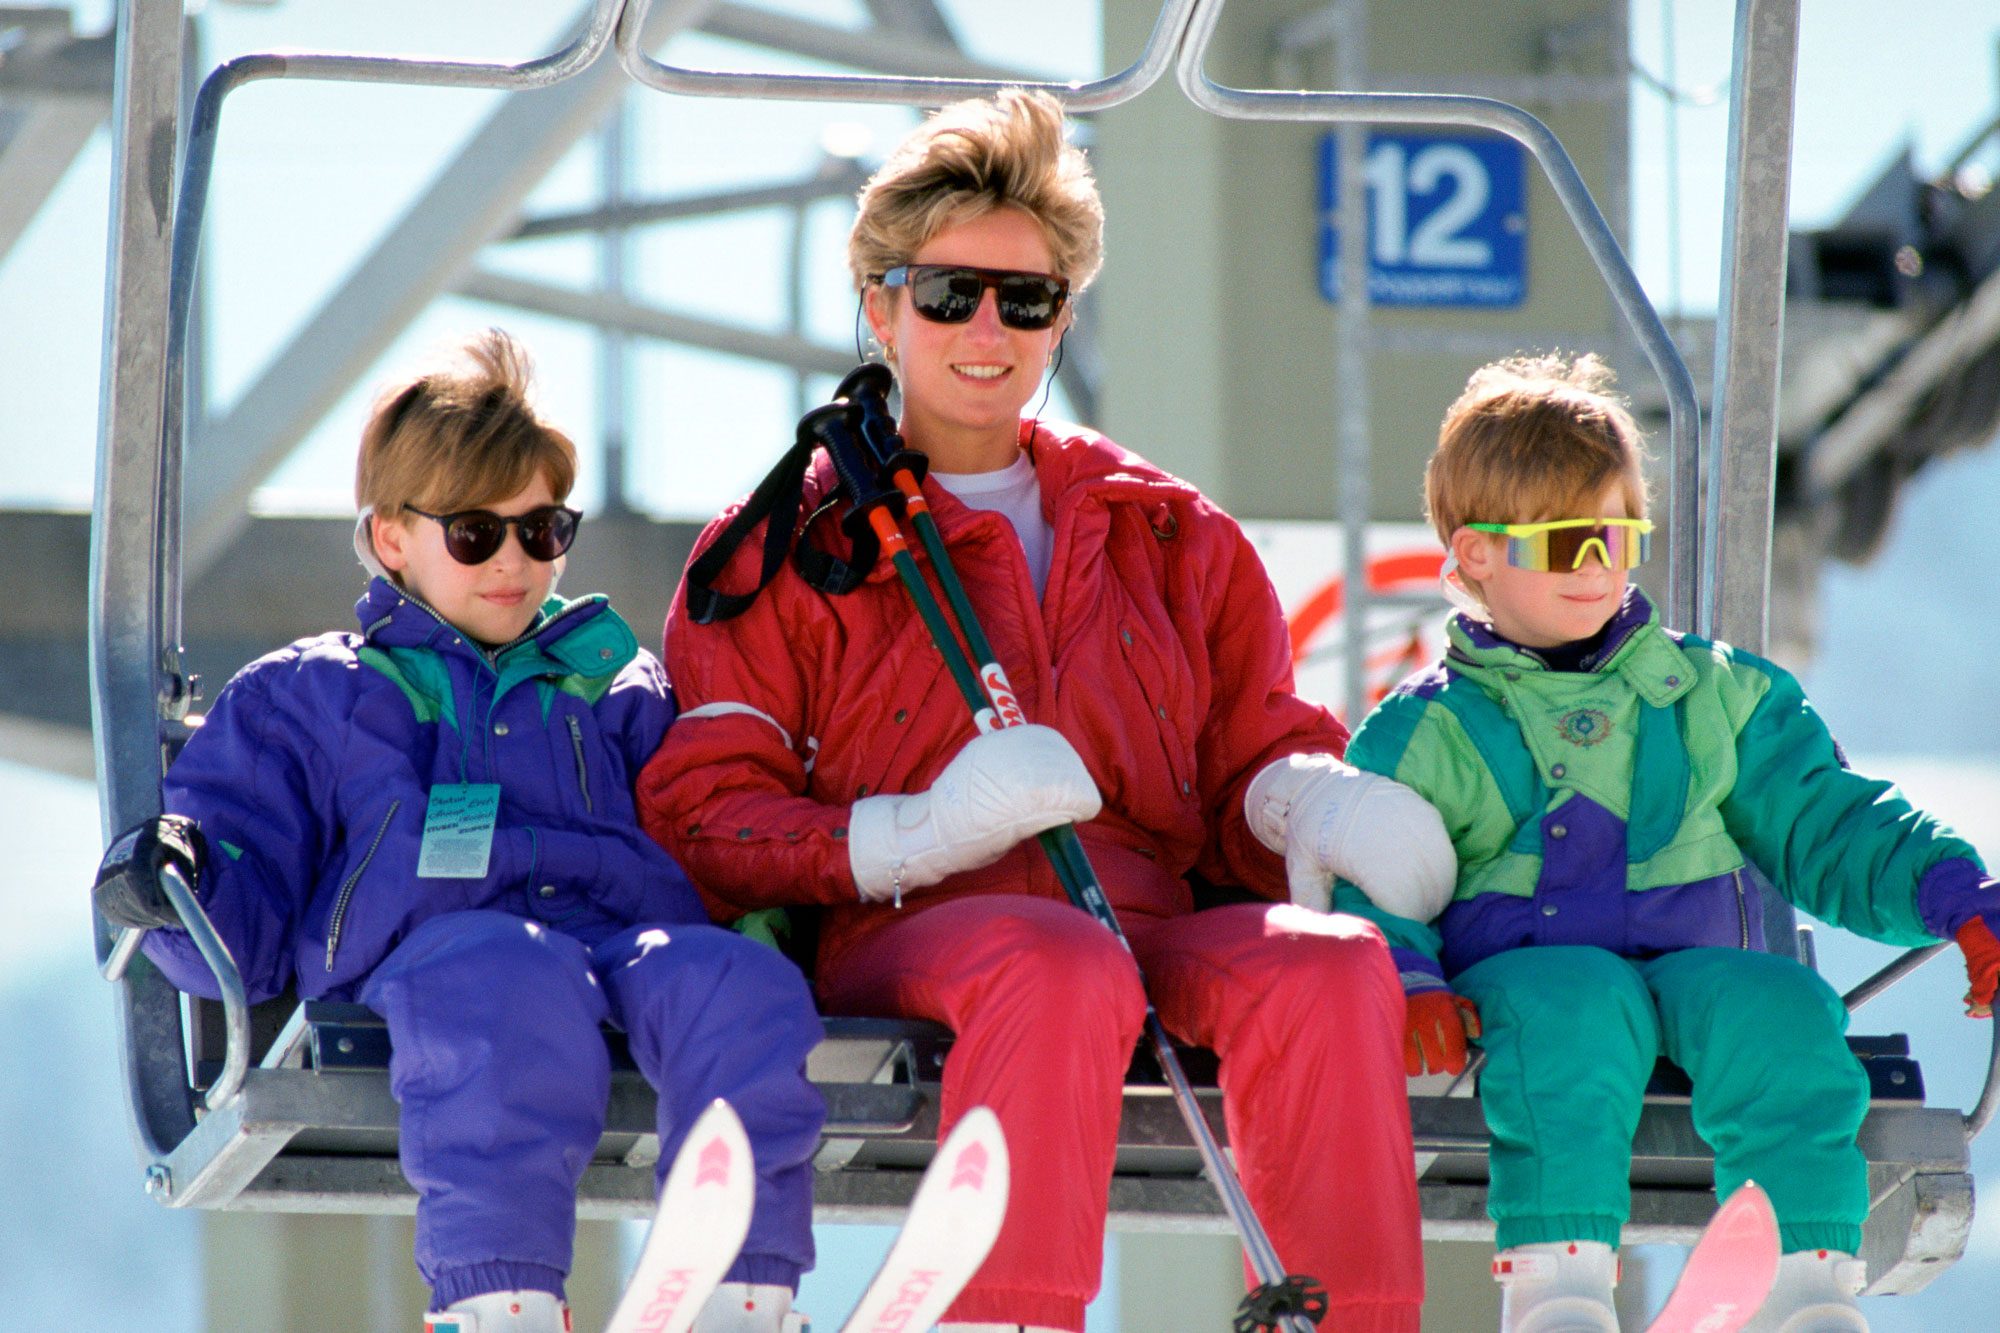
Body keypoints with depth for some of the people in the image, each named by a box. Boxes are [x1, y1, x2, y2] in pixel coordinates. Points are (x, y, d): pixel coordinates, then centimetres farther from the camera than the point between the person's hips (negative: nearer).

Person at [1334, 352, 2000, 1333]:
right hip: (1518, 967, -2)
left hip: (1695, 965, 2)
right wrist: (1407, 988, -18)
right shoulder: (1423, 735, 12)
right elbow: (1368, 894, 4)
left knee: (1779, 1005, -32)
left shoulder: (1711, 694, 21)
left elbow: (1823, 826, 20)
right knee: (1574, 1010, -39)